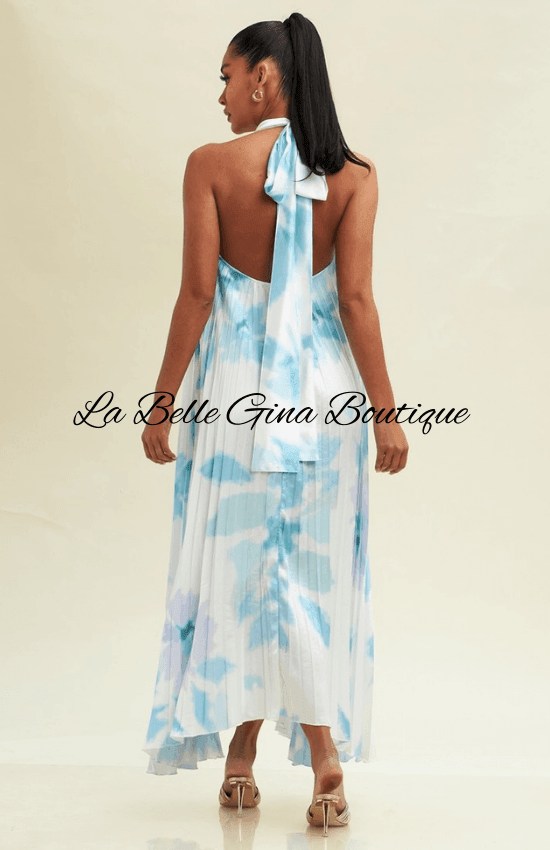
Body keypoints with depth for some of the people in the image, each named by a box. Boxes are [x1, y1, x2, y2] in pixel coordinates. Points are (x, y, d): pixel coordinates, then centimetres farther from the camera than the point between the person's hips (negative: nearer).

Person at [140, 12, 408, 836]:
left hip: (234, 389, -2)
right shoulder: (354, 175, -2)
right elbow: (355, 299, -7)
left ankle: (241, 759, 8)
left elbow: (197, 293, -9)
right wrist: (386, 411, -2)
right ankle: (326, 768, 14)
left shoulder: (211, 165, -7)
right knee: (317, 576, 10)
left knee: (243, 568, 8)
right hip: (324, 390, 2)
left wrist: (164, 402, -2)